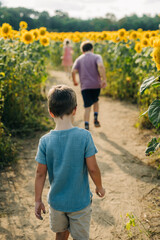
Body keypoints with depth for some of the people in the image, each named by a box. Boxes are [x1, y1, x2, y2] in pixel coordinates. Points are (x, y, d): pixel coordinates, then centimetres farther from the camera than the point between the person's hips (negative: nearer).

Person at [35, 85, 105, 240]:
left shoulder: (45, 141, -14)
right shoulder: (84, 136, -19)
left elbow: (40, 173, -8)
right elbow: (93, 168, -15)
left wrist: (38, 200, 4)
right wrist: (99, 187, 4)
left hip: (56, 200, 2)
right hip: (80, 201, -2)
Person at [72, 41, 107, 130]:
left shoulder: (79, 59, 7)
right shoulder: (97, 57, 2)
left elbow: (73, 71, -3)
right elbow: (101, 66, -19)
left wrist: (74, 81, 13)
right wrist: (104, 79, -20)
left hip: (85, 86, 0)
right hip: (96, 85, 0)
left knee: (87, 107, 1)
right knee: (96, 101, 26)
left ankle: (86, 125, -12)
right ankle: (96, 118, 16)